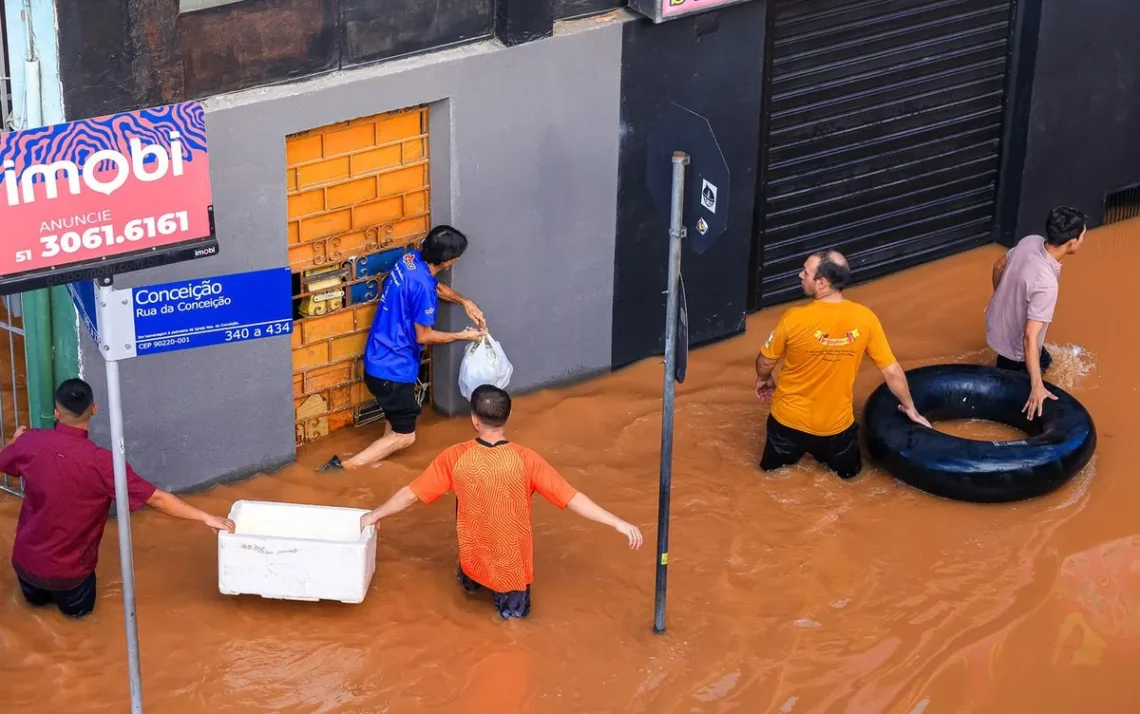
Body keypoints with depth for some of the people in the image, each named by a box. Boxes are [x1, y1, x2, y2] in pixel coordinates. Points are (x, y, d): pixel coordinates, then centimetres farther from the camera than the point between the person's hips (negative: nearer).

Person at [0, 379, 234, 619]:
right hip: (67, 571, -4)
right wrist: (207, 518, -15)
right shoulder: (101, 462, -25)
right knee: (78, 607, 28)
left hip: (25, 559, 4)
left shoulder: (30, 443, -13)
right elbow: (156, 498, -23)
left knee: (36, 598, 36)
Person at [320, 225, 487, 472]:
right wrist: (463, 336, -4)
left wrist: (465, 302, 9)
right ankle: (344, 467, -5)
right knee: (405, 436, 2)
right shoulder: (421, 286, -28)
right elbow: (424, 336, -17)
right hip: (392, 368, -9)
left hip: (380, 359, 9)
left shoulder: (412, 259, -1)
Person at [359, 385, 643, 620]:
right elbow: (572, 499, -21)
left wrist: (374, 515, 12)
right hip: (512, 567, 0)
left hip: (475, 562, 0)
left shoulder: (455, 458, -16)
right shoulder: (526, 460, -21)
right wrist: (619, 524, -16)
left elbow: (410, 494, -4)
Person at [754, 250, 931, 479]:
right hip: (836, 424, 1)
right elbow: (892, 371, -7)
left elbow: (765, 363, -6)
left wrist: (763, 380, 18)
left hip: (790, 419, -1)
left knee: (772, 466, 29)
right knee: (847, 471, 30)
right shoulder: (865, 319, -17)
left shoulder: (794, 319, -23)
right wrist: (910, 408, 11)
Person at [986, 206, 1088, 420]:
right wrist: (1037, 387, -38)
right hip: (1015, 346, -8)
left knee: (1043, 361, 32)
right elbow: (1030, 338, -39)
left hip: (996, 322, 8)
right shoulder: (1046, 285, -41)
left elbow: (999, 266, 3)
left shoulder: (1030, 241, -19)